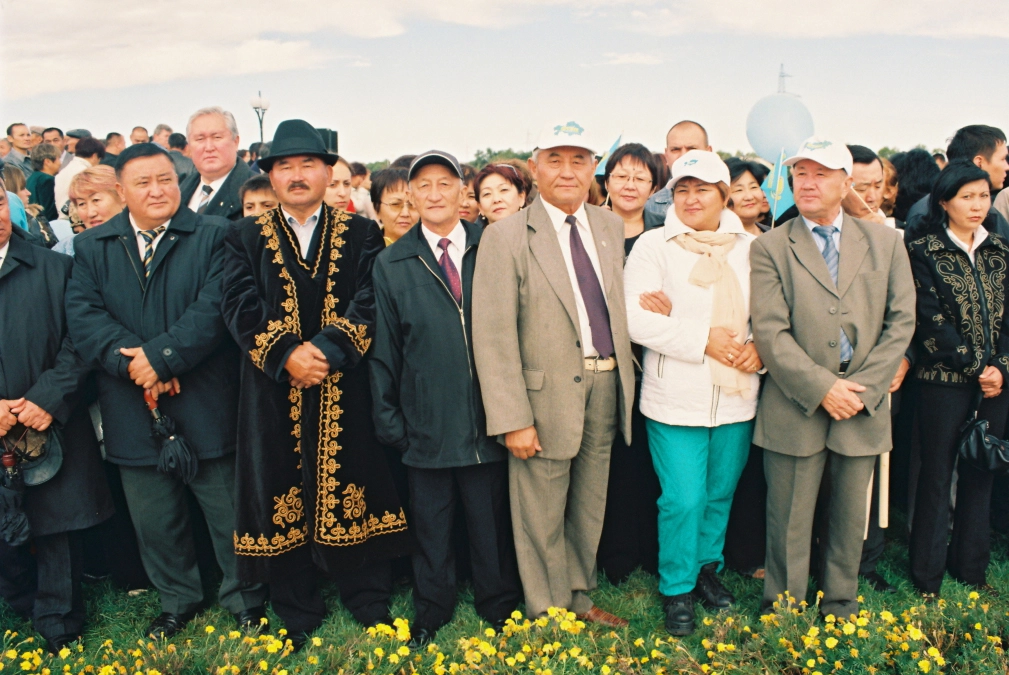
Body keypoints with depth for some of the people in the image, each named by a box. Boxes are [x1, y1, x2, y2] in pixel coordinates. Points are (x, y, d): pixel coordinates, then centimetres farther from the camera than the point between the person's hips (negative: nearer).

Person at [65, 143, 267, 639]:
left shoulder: (214, 237, -1)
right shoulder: (91, 247, 8)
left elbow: (214, 306, -12)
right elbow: (83, 314, -4)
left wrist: (161, 356, -19)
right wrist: (130, 361, -18)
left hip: (206, 407, -3)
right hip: (134, 413, 3)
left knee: (229, 511, 9)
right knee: (154, 520, 16)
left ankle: (245, 600, 28)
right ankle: (177, 600, 37)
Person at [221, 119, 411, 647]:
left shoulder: (362, 235, 7)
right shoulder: (246, 238, 9)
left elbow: (370, 303, -5)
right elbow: (241, 307, -4)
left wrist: (328, 348, -21)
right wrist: (286, 353, -19)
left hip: (346, 392, -1)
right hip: (276, 396, 1)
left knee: (352, 499, 6)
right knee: (284, 502, 8)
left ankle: (371, 613, 23)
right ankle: (297, 619, 25)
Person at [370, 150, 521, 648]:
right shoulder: (391, 264, 3)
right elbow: (384, 349, 5)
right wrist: (389, 419, 2)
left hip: (487, 420, 0)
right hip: (427, 425, 0)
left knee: (492, 523, 14)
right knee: (431, 528, 14)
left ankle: (498, 608, 34)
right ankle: (430, 613, 33)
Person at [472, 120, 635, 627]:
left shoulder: (610, 227, 9)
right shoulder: (505, 237, -8)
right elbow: (494, 337, -12)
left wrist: (626, 377, 7)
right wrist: (513, 419, -16)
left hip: (607, 387, 5)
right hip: (548, 394, -5)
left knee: (590, 508, 18)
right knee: (543, 519, 8)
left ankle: (580, 599, 37)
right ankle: (550, 615, 27)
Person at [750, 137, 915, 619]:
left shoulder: (885, 241, 8)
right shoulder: (770, 247, -1)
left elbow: (901, 321, 3)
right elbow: (770, 333, -8)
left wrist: (865, 388, -7)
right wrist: (822, 388, -14)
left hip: (864, 405, 3)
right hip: (796, 407, -2)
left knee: (850, 519, 14)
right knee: (789, 523, 6)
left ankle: (841, 607, 31)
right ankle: (784, 613, 22)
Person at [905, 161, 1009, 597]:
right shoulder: (924, 251, -4)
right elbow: (931, 320, -10)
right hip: (944, 381, -4)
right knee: (937, 475, 2)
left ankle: (970, 568, 24)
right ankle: (926, 577, 13)